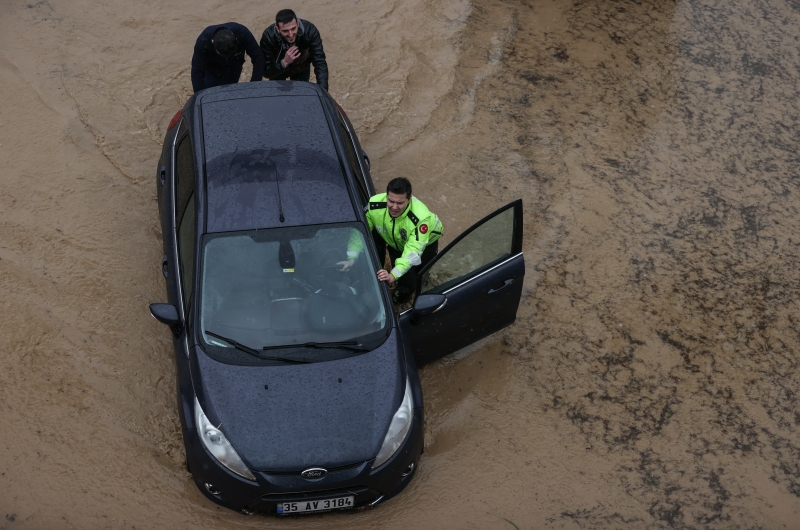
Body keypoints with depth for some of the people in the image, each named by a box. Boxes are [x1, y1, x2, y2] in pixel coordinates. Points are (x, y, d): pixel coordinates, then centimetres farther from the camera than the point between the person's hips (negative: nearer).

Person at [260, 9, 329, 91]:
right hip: (277, 68, -1)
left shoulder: (310, 31, -37)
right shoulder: (268, 37, -37)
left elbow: (320, 63, -37)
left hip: (301, 69, 1)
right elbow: (266, 72, -32)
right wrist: (284, 62, -51)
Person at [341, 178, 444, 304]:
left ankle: (408, 288, 17)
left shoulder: (421, 217, -44)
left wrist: (393, 276, -62)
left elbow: (413, 251, -49)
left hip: (425, 242, -4)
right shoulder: (374, 205, -34)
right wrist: (351, 259, -41)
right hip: (395, 241, 4)